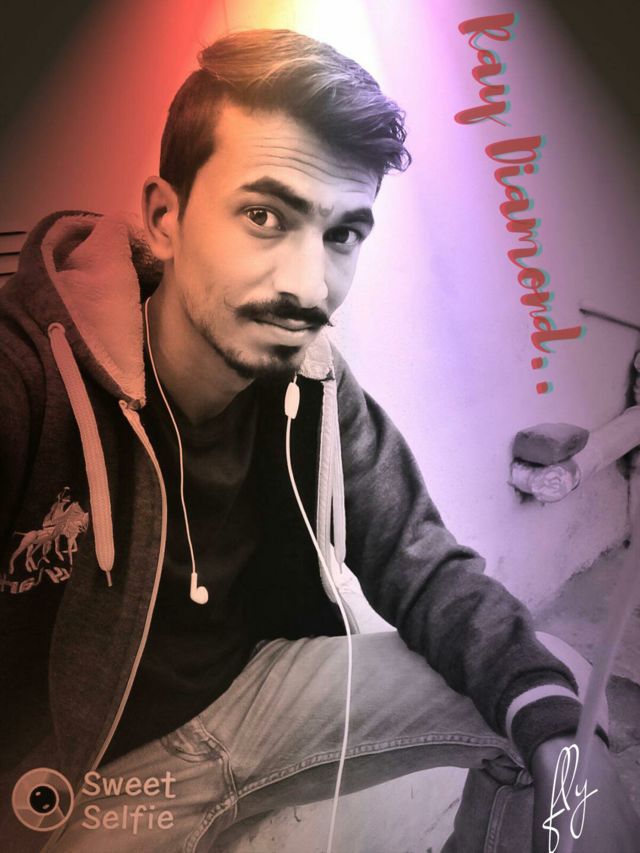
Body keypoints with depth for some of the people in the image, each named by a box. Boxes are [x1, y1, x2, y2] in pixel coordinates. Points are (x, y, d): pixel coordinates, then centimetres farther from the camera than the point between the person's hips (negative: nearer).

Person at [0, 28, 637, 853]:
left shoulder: (315, 386, -10)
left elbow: (422, 567, -5)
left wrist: (545, 710, -19)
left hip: (257, 689, 4)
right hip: (74, 777, -3)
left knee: (556, 724, 0)